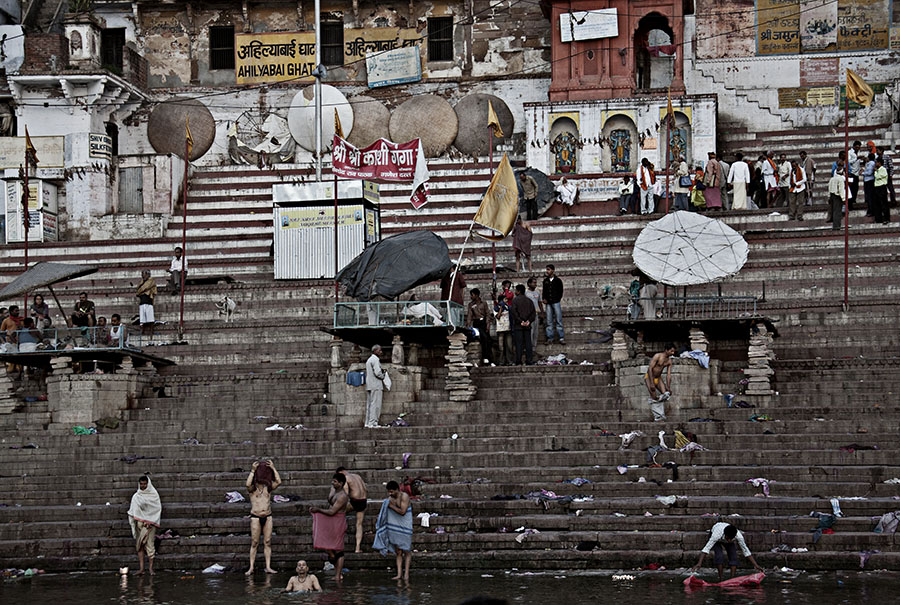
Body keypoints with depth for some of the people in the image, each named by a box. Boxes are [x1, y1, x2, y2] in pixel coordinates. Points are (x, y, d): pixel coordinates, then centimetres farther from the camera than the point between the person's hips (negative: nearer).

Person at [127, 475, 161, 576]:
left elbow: (158, 508, 2)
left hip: (150, 522, -2)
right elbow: (133, 511, 13)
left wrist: (150, 522, -5)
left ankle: (151, 568, -6)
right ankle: (141, 568, -8)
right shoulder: (136, 496, 12)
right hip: (139, 521, 2)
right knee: (139, 546, -4)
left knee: (150, 544, -7)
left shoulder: (154, 495, 4)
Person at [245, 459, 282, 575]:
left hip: (267, 517, 3)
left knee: (267, 543, 1)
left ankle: (268, 567, 0)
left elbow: (278, 482, -4)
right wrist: (252, 470, -14)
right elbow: (248, 484, -20)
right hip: (255, 517, -3)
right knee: (254, 543, -3)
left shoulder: (268, 487, 10)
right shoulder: (252, 489, 3)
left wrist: (273, 468, -3)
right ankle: (251, 568, -3)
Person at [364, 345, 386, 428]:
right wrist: (383, 376, 1)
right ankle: (373, 423, -13)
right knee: (375, 404, -10)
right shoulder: (375, 359, -11)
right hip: (376, 385, -10)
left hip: (369, 386, 10)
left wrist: (381, 371, 16)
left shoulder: (369, 360, 20)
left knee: (369, 405, 10)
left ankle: (368, 423, 10)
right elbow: (377, 372, -19)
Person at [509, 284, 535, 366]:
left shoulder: (515, 300, -3)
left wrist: (520, 321, -9)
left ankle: (518, 361, -7)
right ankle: (529, 360, 2)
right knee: (528, 343, 5)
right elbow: (533, 312, 6)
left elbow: (514, 312, -12)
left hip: (518, 325, -4)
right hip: (528, 325, 4)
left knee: (519, 343, -4)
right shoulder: (529, 300, 10)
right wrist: (529, 321, 0)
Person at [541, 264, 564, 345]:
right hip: (548, 303, 3)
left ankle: (561, 338, -6)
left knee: (558, 320, -6)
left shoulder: (558, 280, 5)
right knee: (549, 321, 1)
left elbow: (560, 292, 6)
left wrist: (557, 299, -2)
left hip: (556, 302, -3)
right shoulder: (545, 281, 14)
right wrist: (543, 299, -2)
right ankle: (550, 338, 1)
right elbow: (543, 291, 15)